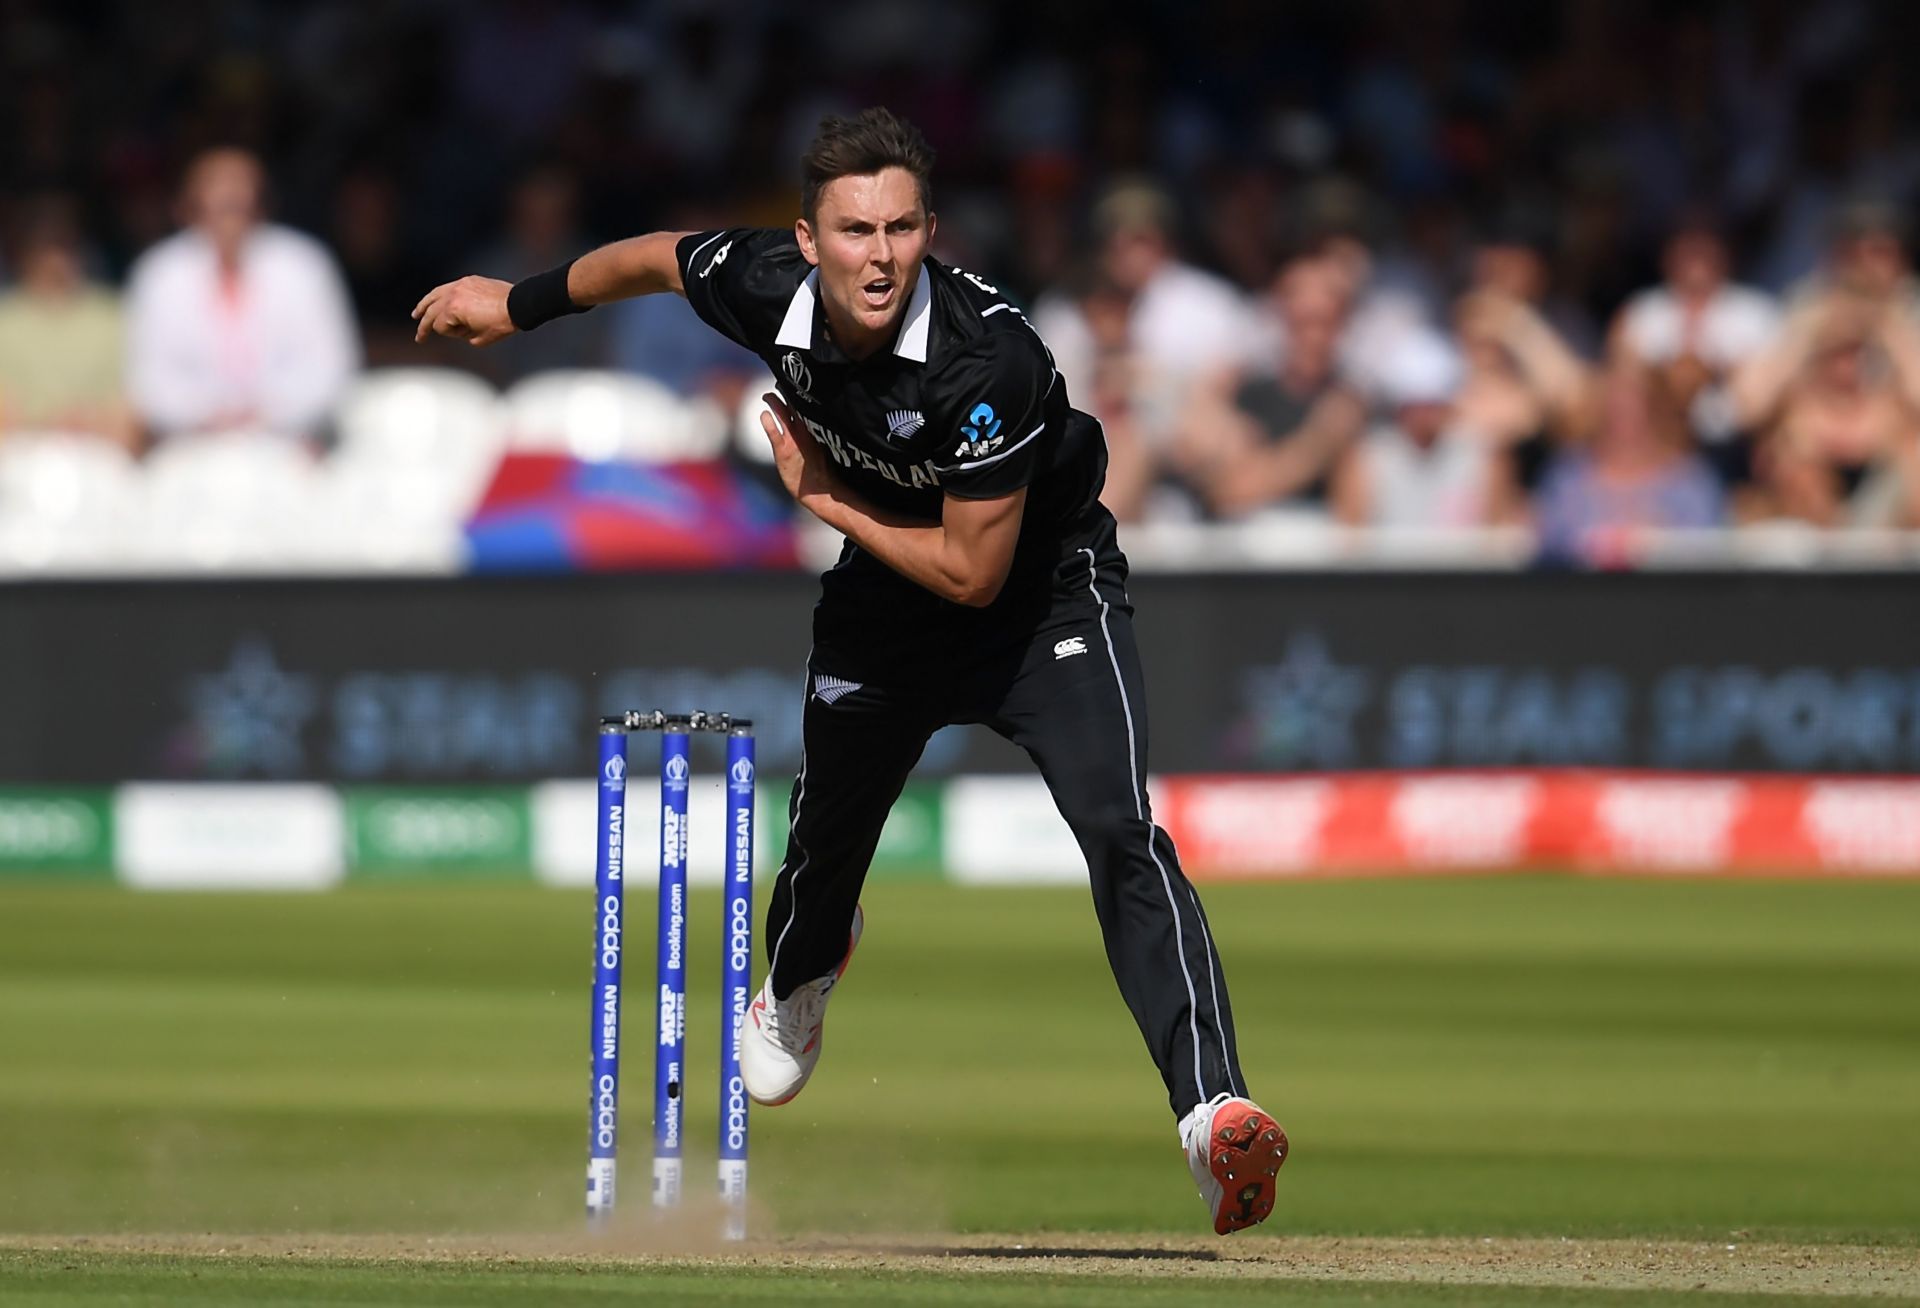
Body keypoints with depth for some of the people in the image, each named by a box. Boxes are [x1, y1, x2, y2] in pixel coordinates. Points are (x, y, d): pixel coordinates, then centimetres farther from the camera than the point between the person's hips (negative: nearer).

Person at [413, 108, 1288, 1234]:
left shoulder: (988, 358, -37)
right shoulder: (766, 289, -22)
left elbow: (975, 573, -28)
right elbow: (656, 258, 3)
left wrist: (825, 499, -19)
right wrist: (520, 304, 18)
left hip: (1045, 586, -5)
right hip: (888, 583, 5)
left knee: (1117, 829, -24)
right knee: (830, 816, 19)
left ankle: (1215, 1110, -32)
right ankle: (799, 978, 56)